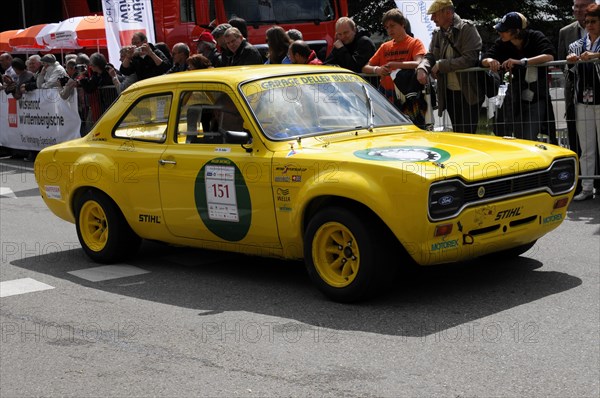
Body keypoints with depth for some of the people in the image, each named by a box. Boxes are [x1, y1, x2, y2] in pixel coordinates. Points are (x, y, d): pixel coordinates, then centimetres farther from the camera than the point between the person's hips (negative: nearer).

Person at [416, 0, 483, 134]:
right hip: (449, 93, 6)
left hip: (468, 93, -6)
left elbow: (469, 59, -21)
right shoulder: (438, 33, 8)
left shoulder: (467, 28, -11)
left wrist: (441, 65, -17)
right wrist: (422, 68, -15)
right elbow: (430, 56, 8)